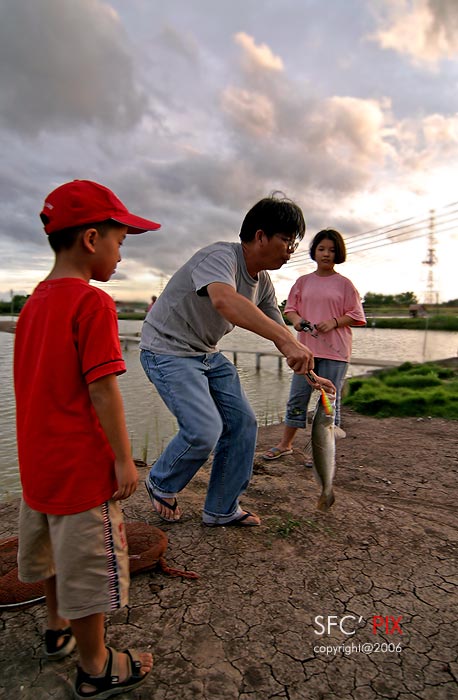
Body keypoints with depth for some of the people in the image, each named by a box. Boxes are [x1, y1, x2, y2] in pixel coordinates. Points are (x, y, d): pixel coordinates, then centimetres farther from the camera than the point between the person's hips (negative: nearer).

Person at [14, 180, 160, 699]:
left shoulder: (33, 302, 6)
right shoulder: (93, 303, -20)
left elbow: (39, 384, 12)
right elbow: (102, 390, -23)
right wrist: (124, 459, -15)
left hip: (38, 461, 9)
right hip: (81, 466, -9)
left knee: (55, 547, 27)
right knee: (88, 565, 10)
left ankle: (58, 627, 51)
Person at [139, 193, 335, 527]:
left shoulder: (262, 282, 3)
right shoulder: (220, 256, -25)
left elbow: (279, 330, 11)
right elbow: (224, 300, -47)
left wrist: (310, 374, 4)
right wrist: (286, 340, -53)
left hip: (207, 354, 9)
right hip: (168, 350, -9)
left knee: (243, 421, 3)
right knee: (205, 430, -19)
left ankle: (222, 509, 19)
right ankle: (161, 485, 13)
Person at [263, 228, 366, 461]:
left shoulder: (344, 283, 2)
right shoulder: (303, 281, 10)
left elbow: (356, 316, 2)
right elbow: (290, 308, 13)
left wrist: (333, 322, -15)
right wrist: (296, 320, -9)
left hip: (334, 350, -2)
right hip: (306, 347, 3)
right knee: (297, 397, 7)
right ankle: (285, 444, 19)